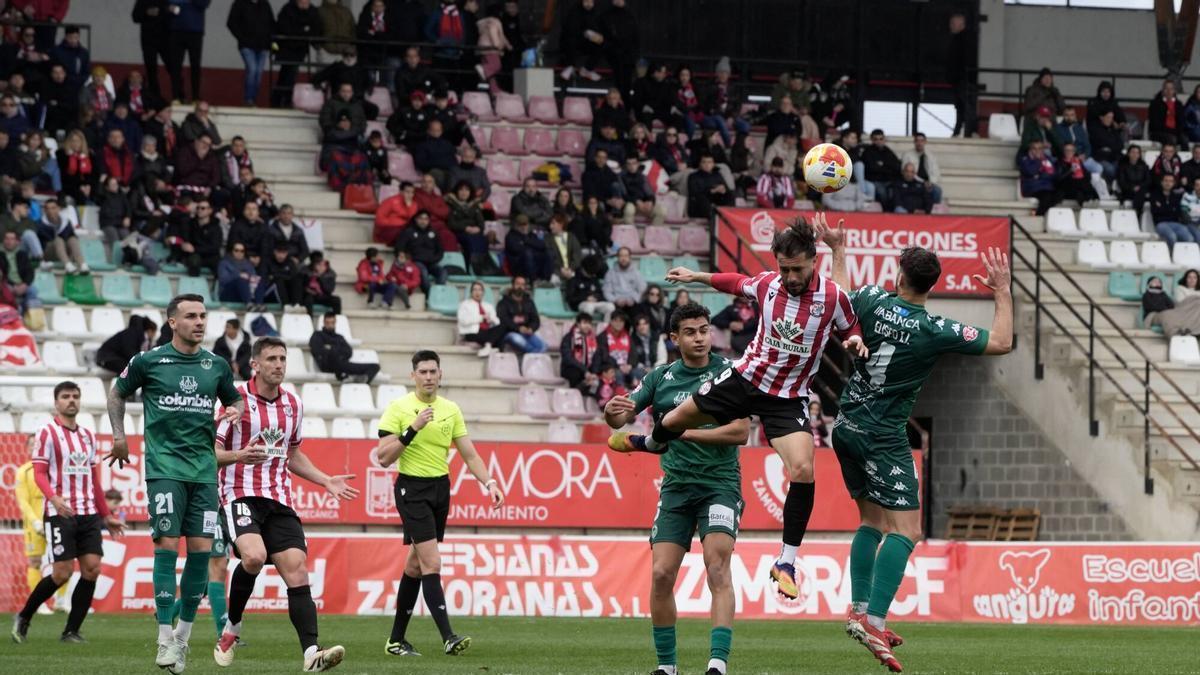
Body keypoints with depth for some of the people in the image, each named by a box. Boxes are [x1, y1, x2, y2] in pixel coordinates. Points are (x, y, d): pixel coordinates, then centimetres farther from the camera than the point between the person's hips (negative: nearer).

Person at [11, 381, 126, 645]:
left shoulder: (88, 435, 18)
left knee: (92, 569, -6)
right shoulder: (47, 433, 0)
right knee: (62, 573, -10)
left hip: (88, 514, 6)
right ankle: (23, 617, 11)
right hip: (60, 514, -6)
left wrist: (106, 516, 20)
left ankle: (71, 631, 1)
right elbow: (39, 473, -8)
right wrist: (53, 498, -26)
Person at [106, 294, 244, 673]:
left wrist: (236, 411, 0)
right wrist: (119, 435, 8)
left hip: (203, 468, 4)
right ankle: (165, 638, -10)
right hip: (164, 467, -3)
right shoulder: (148, 362, 1)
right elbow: (118, 393, 16)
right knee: (167, 544, -12)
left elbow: (235, 400, 23)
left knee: (201, 549, -2)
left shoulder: (216, 366, 9)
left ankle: (185, 631, 13)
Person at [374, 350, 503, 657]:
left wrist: (489, 482, -7)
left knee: (416, 564, 11)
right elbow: (384, 458, -12)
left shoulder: (451, 410, 7)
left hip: (440, 488, 6)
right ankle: (448, 637, -22)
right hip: (412, 489, -6)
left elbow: (469, 454, 7)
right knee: (432, 563, -16)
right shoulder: (398, 408, -7)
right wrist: (412, 429, -21)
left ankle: (396, 639, 20)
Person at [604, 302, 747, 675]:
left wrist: (686, 433, -17)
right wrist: (612, 411, -18)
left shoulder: (728, 372, -3)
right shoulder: (662, 377, 7)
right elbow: (619, 419, 7)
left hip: (720, 484, -3)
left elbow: (741, 432, -11)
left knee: (718, 566, -20)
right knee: (661, 574, -5)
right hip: (676, 487, 3)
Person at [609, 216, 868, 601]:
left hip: (788, 398, -3)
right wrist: (698, 277, 16)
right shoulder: (766, 284, -9)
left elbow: (850, 330, 2)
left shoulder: (834, 297, -16)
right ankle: (652, 442, 55)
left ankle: (787, 562, -10)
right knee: (675, 420, 13)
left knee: (803, 470, -23)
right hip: (747, 378, 3)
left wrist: (855, 342, -20)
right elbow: (737, 284, 14)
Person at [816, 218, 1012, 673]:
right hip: (884, 438, -7)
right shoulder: (936, 331, -17)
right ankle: (875, 623, -21)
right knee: (905, 530, -8)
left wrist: (838, 251, 31)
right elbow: (1001, 343, -10)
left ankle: (859, 611, 13)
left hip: (848, 428, 7)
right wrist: (1002, 292, 0)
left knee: (872, 520, 19)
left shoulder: (874, 302, -5)